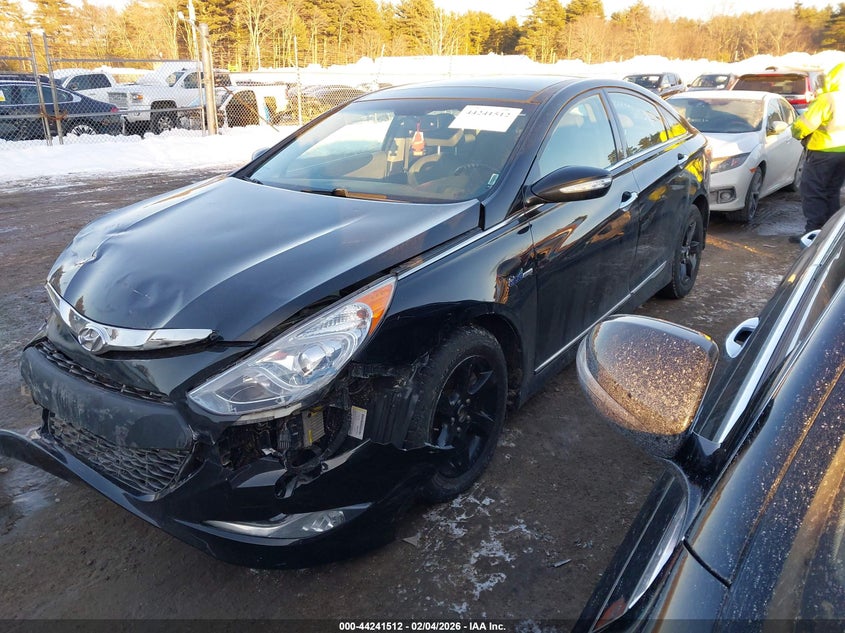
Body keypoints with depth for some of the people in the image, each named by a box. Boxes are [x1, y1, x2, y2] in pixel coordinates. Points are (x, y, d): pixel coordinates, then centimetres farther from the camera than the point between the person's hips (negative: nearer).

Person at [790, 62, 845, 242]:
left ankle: (813, 231, -9)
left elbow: (804, 124, -17)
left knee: (812, 193, -4)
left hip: (823, 152, -8)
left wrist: (797, 132, 3)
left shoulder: (827, 99, -16)